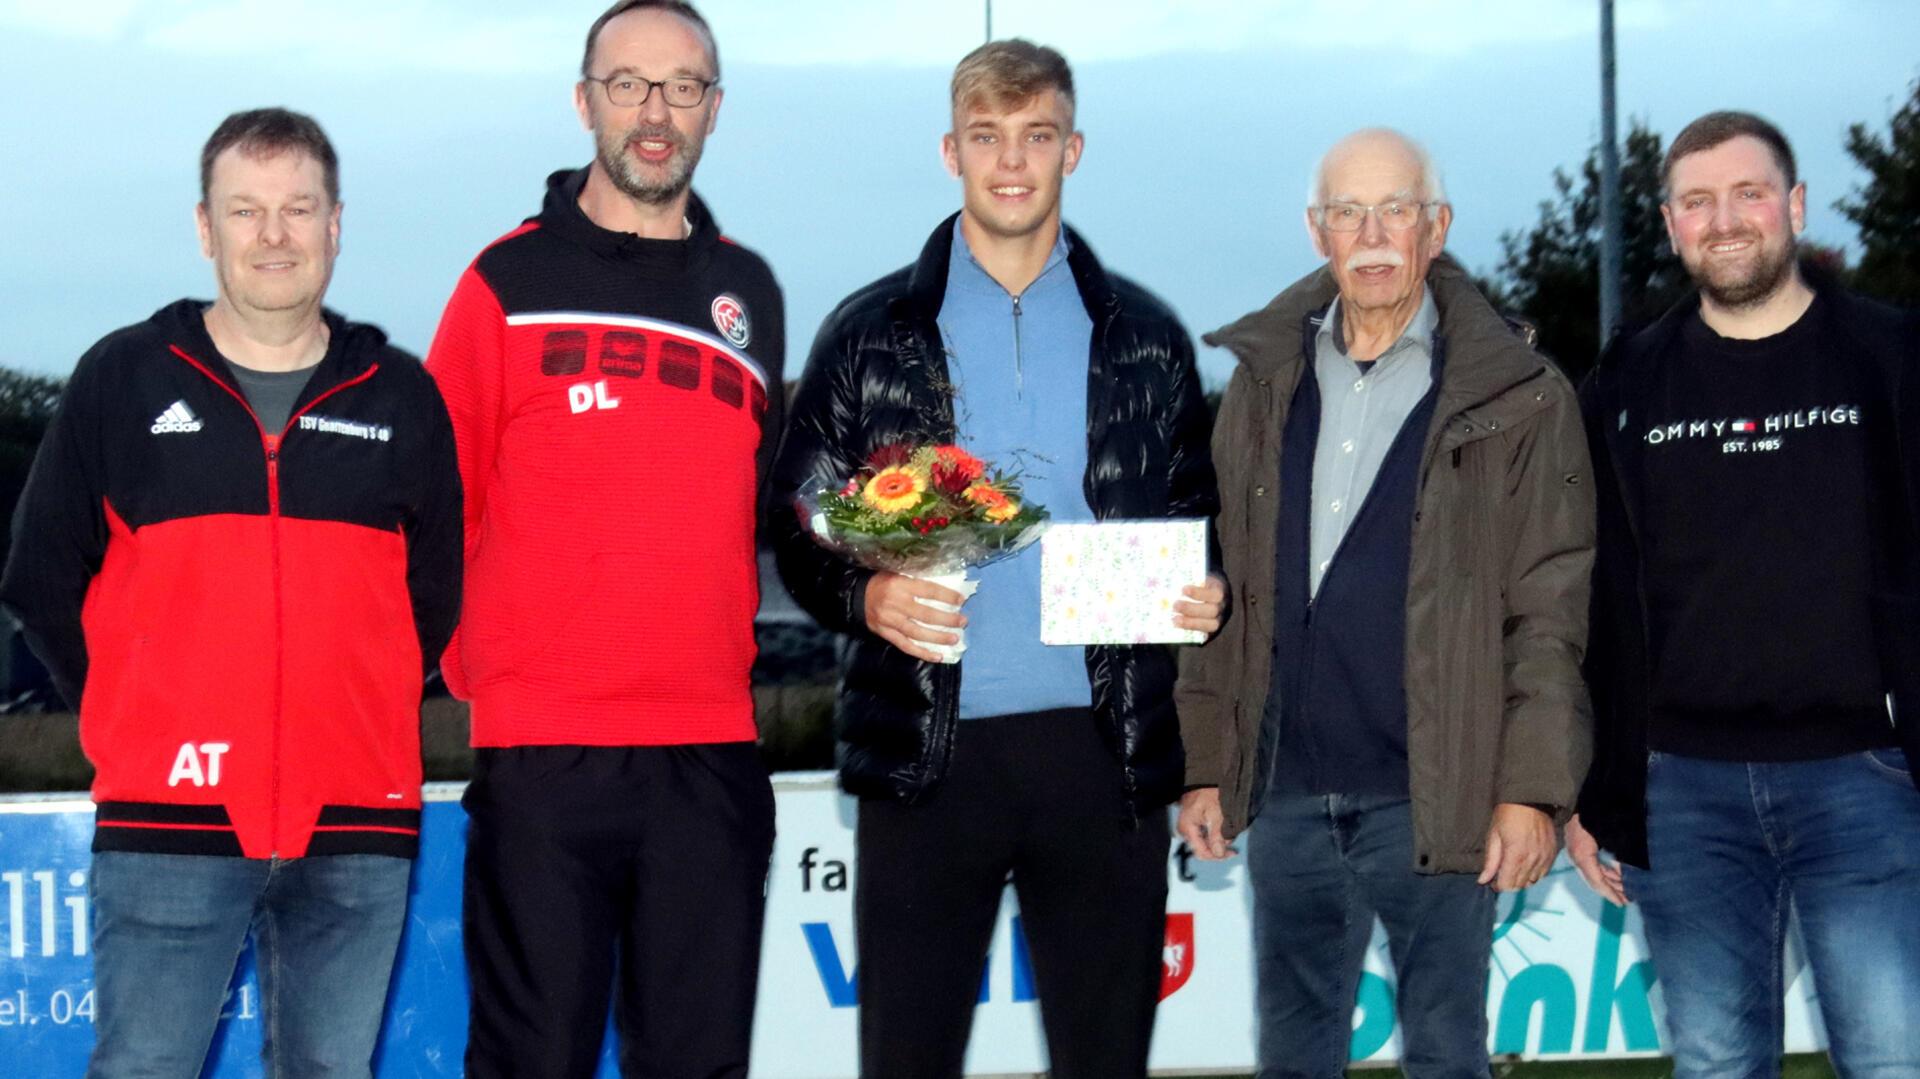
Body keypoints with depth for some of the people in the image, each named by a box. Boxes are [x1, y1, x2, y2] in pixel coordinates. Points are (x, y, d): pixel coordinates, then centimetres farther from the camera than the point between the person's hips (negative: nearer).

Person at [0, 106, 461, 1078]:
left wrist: (365, 715, 9)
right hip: (167, 820, -2)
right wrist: (133, 721, 7)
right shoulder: (123, 377, 5)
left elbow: (435, 596, 17)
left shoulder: (401, 397, 9)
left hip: (355, 827, 2)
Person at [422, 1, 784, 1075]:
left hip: (712, 748, 4)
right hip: (539, 744, -3)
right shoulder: (511, 281, 2)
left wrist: (727, 643, 14)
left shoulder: (749, 292, 14)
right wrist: (477, 665, -3)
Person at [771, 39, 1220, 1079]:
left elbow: (1195, 523, 17)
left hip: (1102, 748, 1)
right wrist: (865, 596, -14)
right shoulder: (871, 331, 6)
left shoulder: (1146, 337, 11)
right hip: (926, 750, -1)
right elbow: (799, 531, 6)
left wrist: (1204, 596, -5)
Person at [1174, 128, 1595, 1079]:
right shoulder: (1264, 383, 10)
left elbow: (1551, 613, -4)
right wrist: (1203, 765, 7)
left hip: (1436, 799, -4)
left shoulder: (1516, 400, -1)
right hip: (1287, 794, 4)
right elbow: (1218, 593, 12)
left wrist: (1532, 788, -11)